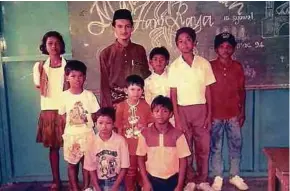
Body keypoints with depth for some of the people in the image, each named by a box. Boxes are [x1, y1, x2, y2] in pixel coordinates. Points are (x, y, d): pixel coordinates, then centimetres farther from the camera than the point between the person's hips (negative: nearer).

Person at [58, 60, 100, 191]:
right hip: (71, 135, 0)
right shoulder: (64, 96, -6)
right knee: (72, 163, 11)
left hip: (87, 134, 0)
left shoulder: (89, 95, -6)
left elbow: (94, 114, 1)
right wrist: (73, 126, -1)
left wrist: (86, 125, -5)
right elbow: (63, 116, 2)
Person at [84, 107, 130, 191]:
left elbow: (124, 167, -8)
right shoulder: (92, 142, -10)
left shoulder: (120, 140, -14)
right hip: (99, 183, 1)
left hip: (117, 182, -1)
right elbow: (91, 168, -2)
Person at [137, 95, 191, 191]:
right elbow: (141, 158, 1)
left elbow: (183, 160, -5)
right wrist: (145, 181, -3)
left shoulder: (178, 134, -9)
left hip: (172, 180, 0)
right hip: (152, 179, 1)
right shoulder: (145, 134, -7)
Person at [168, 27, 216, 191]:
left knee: (203, 147, 8)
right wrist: (177, 118, -6)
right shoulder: (174, 66, -2)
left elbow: (208, 91, 3)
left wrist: (209, 114, -1)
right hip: (183, 110, 0)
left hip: (201, 109, 1)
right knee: (185, 147, 8)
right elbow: (173, 94, -2)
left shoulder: (204, 63, -1)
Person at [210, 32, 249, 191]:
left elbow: (241, 91, 8)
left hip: (234, 114, 2)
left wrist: (242, 112, 4)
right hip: (215, 115, -2)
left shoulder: (237, 67, 3)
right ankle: (218, 177, 21)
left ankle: (235, 176, 26)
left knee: (236, 146, 10)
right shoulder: (209, 66, -4)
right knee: (215, 147, 7)